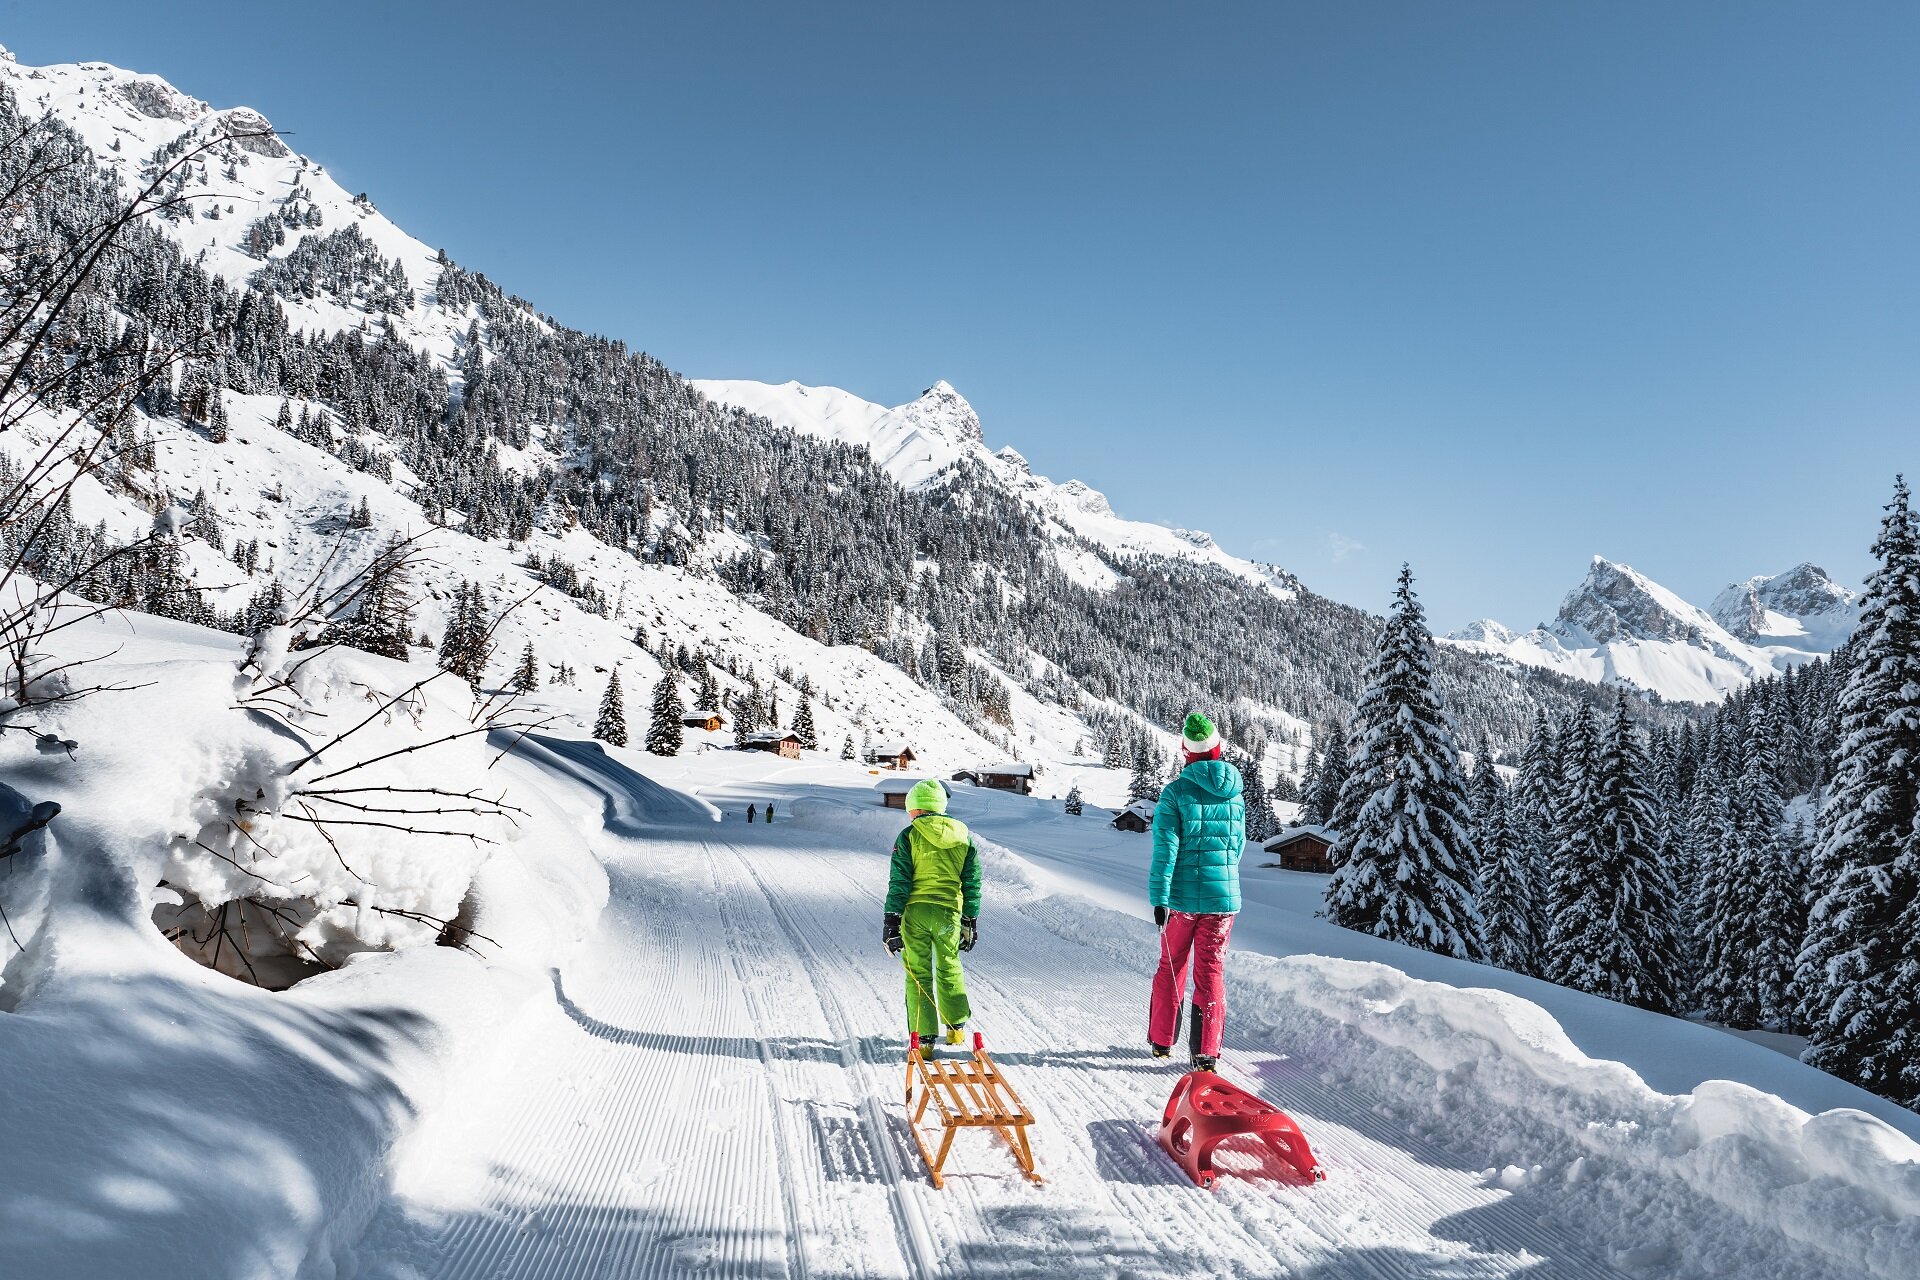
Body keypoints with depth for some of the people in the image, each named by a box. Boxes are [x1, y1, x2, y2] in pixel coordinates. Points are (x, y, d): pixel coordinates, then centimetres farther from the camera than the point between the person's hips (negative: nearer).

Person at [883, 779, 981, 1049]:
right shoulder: (964, 836, 8)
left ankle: (923, 1037, 5)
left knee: (918, 974, 6)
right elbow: (972, 883, 11)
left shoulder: (909, 836, -3)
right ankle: (956, 1027, 32)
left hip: (915, 911, -3)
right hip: (949, 912, 3)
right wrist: (970, 921, 17)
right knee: (949, 969, 21)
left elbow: (899, 881, -7)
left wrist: (892, 920, -5)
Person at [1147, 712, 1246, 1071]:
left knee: (1171, 967, 13)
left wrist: (1158, 897, -14)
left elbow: (1165, 848, -16)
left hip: (1182, 896, -2)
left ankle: (1161, 1040, 24)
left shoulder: (1176, 792, -11)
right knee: (1211, 971, 8)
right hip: (1224, 896, 2)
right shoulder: (1235, 795, 3)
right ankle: (1206, 1052, 5)